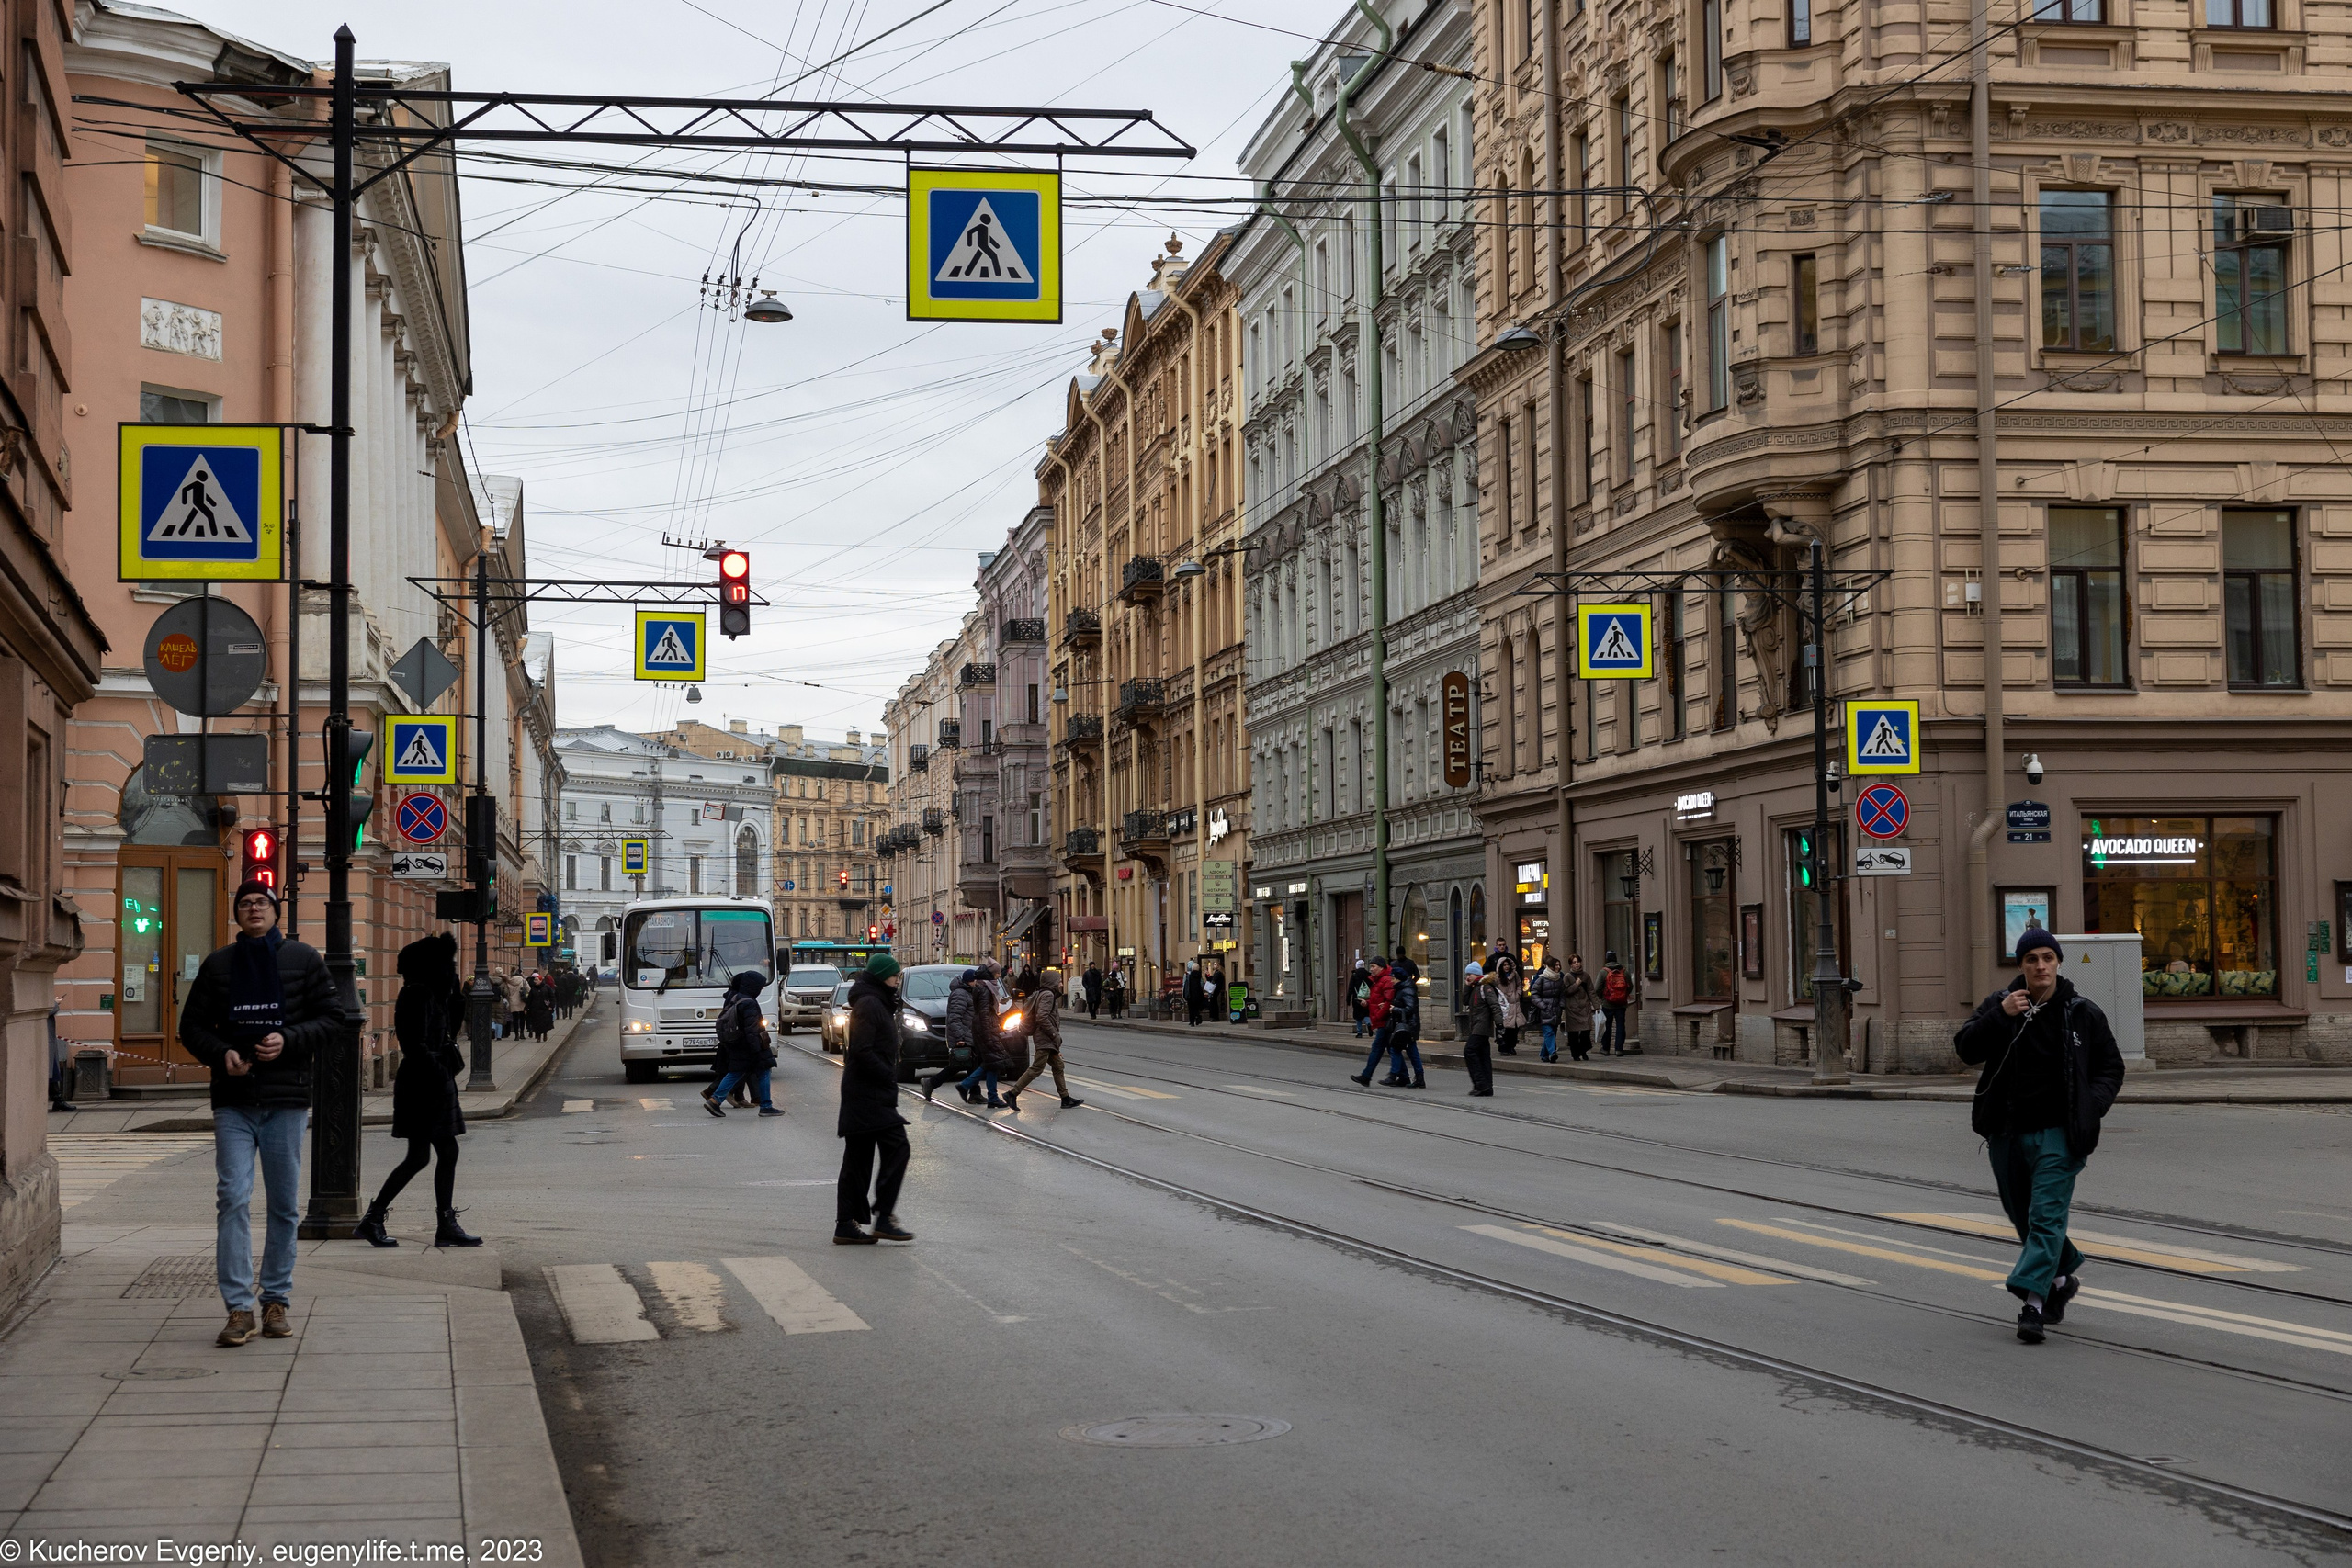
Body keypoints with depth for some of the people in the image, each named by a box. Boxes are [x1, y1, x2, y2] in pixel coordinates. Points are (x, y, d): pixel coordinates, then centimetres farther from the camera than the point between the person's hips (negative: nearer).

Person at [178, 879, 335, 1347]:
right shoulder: (218, 964, 8)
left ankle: (277, 1300, 17)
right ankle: (239, 1307, -6)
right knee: (232, 1199, -8)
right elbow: (193, 1026, 11)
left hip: (287, 1098, 0)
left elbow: (331, 1019, 4)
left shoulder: (303, 959, 5)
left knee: (284, 1204, 6)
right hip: (233, 1101, 0)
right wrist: (221, 1054, -9)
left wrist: (289, 1040, -12)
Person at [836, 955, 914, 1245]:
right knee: (897, 1148, -11)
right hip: (869, 1094, -11)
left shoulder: (876, 1003, 19)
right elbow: (862, 1050, -21)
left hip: (861, 1093, 11)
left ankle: (846, 1225, 11)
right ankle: (884, 1218, -12)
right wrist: (889, 1077, -16)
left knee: (857, 1157, 10)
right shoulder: (869, 1004, -13)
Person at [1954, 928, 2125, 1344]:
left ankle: (2034, 1298, -19)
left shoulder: (2083, 1013, 1)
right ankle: (2065, 1272, 39)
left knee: (2047, 1215, -14)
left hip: (2058, 1133, -3)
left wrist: (2091, 1106, -7)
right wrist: (2000, 1017, -24)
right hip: (2007, 1132, 3)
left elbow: (2111, 1067, 10)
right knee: (2023, 1215, 15)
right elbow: (1966, 1049, -9)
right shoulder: (1999, 1004, 2)